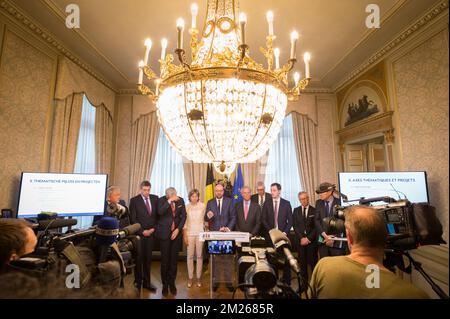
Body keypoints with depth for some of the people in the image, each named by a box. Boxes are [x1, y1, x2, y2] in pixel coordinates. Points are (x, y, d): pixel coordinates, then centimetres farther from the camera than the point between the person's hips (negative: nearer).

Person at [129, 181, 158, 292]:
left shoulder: (155, 198, 4)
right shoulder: (134, 200, -6)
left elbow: (158, 215, 8)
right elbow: (133, 219, -7)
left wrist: (153, 228, -2)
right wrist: (142, 231, -10)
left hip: (151, 233, 3)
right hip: (139, 234, -3)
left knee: (148, 259, 11)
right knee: (139, 259, 10)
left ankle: (147, 282, 23)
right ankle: (138, 282, 25)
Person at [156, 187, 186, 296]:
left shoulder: (180, 200, 1)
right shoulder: (162, 200, -6)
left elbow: (183, 216, 3)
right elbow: (160, 212, -24)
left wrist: (178, 229, -6)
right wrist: (169, 201, -29)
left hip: (176, 233, 2)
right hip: (164, 233, -2)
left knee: (174, 259, 8)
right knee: (165, 260, 5)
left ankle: (172, 283, 24)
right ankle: (165, 284, 21)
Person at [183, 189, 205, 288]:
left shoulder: (202, 206, 1)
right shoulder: (187, 207, 1)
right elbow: (184, 221, 2)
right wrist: (185, 235, 0)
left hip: (200, 233, 0)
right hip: (190, 233, 0)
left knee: (199, 255, 5)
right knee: (190, 255, 3)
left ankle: (199, 277, 18)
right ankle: (190, 277, 17)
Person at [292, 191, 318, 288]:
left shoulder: (314, 210, 0)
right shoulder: (296, 210, 8)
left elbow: (316, 227, -3)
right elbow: (295, 226, 4)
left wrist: (308, 238, -9)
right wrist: (301, 238, -7)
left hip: (312, 240, -2)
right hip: (300, 240, 2)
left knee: (313, 262, 1)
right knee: (302, 262, 5)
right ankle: (304, 282, 15)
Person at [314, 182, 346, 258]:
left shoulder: (339, 202, -5)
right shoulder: (318, 203, 5)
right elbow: (317, 220, 1)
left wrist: (333, 238, -10)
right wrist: (325, 235, -9)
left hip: (337, 241, -3)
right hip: (322, 240, 3)